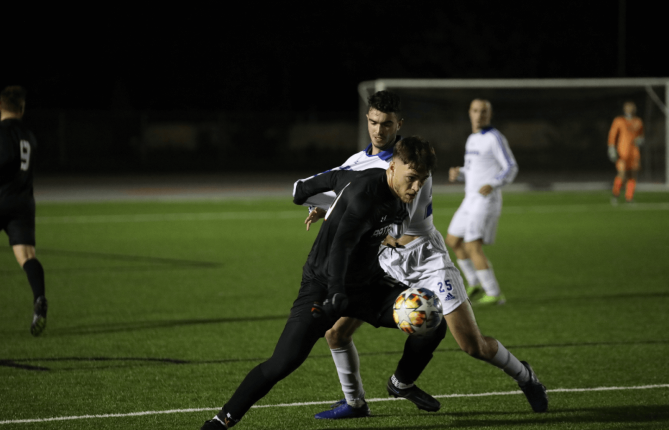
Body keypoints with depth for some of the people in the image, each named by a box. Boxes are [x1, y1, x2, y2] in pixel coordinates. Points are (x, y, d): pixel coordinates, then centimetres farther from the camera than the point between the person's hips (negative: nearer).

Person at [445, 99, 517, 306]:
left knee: (472, 246, -16)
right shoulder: (472, 139, 15)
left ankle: (494, 294, -14)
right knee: (453, 240, 17)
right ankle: (475, 285, 27)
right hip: (471, 200, 10)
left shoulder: (495, 138, -12)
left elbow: (511, 168, -15)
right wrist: (457, 173, 3)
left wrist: (492, 185, -31)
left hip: (487, 200, -10)